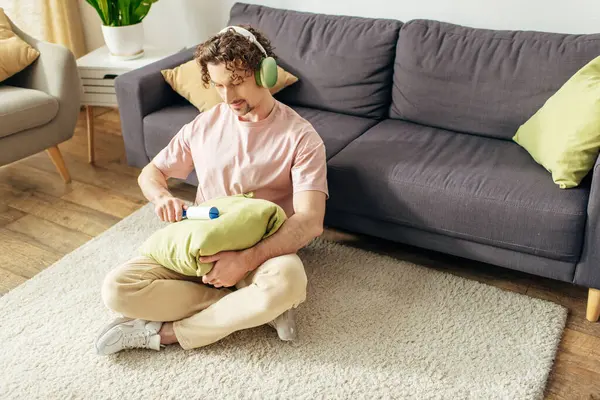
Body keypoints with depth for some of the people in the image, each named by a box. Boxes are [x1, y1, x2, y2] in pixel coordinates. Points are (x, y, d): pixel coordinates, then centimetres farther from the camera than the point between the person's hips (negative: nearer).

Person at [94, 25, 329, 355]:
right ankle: (256, 309, -17)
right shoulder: (203, 125, 7)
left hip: (263, 253, -3)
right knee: (117, 289, -21)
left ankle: (163, 333, -20)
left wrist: (246, 260, -30)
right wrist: (161, 196, -9)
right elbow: (150, 172, 17)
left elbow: (310, 221, -17)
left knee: (286, 282, -40)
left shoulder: (300, 136, -7)